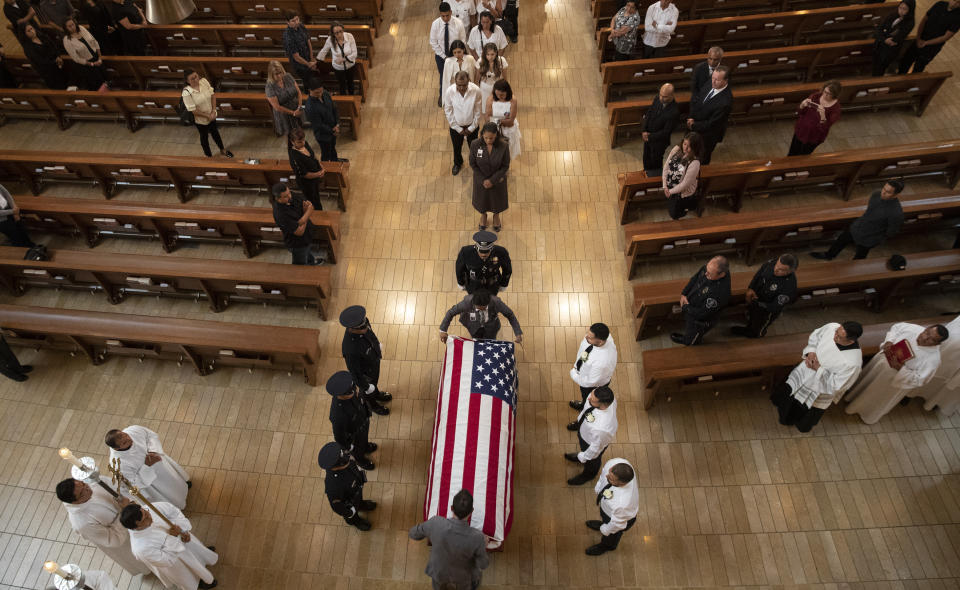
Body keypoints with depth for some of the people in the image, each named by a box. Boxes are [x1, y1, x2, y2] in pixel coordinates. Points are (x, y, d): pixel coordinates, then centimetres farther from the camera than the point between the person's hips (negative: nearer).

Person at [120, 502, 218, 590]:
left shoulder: (150, 508, -34)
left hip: (180, 538, 4)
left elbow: (172, 510, -14)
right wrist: (172, 537, -38)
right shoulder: (141, 549, -43)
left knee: (198, 550, 36)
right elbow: (168, 560, -30)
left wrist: (184, 530, -22)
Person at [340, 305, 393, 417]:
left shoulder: (362, 321, -30)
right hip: (365, 371, -5)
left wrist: (378, 344, 16)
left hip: (374, 358, 5)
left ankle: (376, 394, 68)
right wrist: (366, 387, -14)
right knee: (367, 390, 29)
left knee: (375, 380, 36)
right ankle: (371, 403, 62)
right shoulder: (350, 349, -48)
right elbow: (353, 371, -30)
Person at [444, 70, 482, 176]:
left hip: (471, 125, 0)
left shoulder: (476, 90, -27)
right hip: (456, 126, 1)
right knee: (457, 147, 25)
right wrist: (458, 128, -10)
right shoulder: (449, 91, -26)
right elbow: (448, 112, -13)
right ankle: (457, 163, 56)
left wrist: (472, 128, -9)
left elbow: (477, 111, -13)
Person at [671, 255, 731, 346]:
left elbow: (701, 313, -32)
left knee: (689, 341, 23)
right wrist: (684, 294, -9)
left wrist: (685, 307, -17)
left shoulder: (721, 292, -43)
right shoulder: (710, 268, -21)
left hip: (699, 322, -6)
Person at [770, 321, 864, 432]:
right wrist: (811, 351, -18)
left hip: (820, 388, -4)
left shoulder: (853, 362, -38)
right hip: (804, 372, 5)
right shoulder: (832, 327, -26)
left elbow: (836, 385, -26)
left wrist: (818, 369, -27)